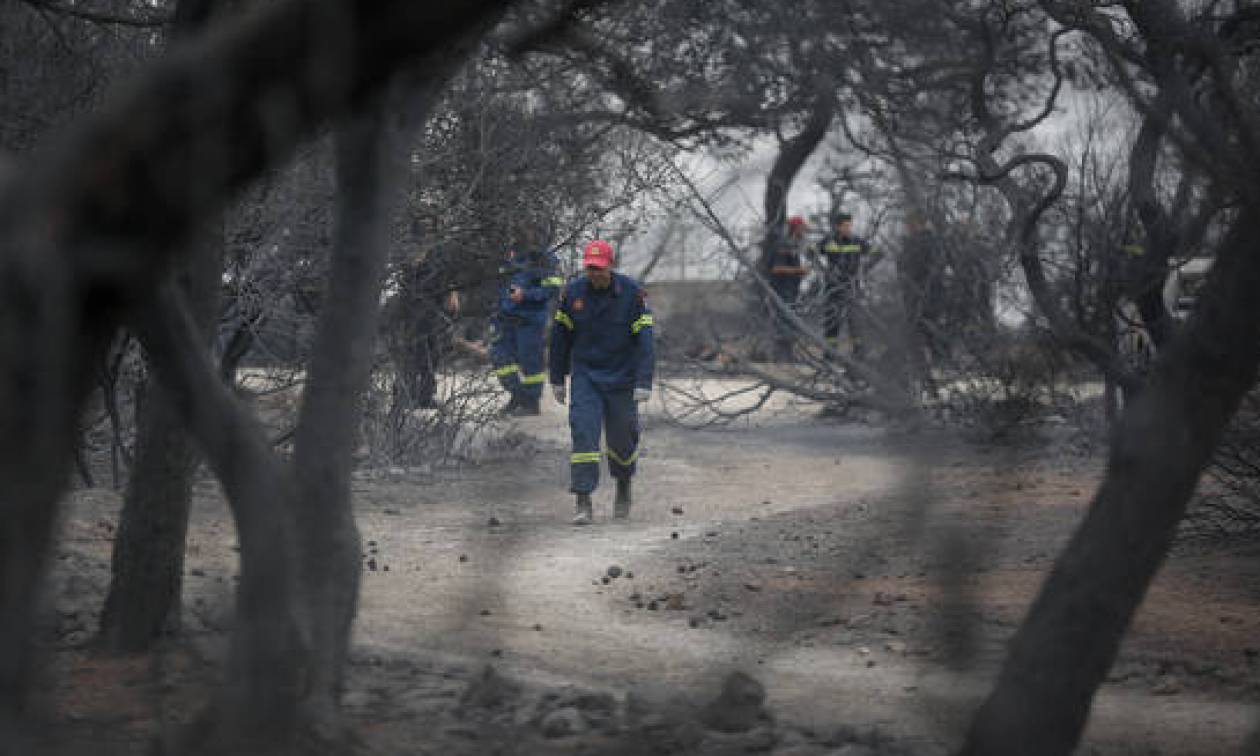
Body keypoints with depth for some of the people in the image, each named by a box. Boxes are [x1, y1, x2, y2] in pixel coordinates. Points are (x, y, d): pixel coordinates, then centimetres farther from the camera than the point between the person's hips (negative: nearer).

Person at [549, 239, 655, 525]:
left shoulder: (632, 293, -12)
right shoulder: (572, 293, -5)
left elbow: (644, 339, -13)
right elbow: (560, 336, 6)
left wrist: (644, 383, -20)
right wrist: (557, 379, 9)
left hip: (621, 378, -1)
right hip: (585, 376, 1)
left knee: (622, 437, 7)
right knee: (583, 432, -14)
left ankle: (623, 485, 37)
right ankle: (583, 502, -14)